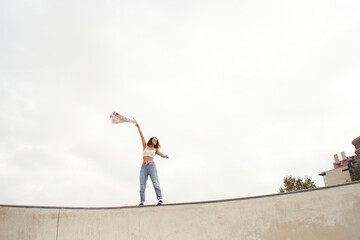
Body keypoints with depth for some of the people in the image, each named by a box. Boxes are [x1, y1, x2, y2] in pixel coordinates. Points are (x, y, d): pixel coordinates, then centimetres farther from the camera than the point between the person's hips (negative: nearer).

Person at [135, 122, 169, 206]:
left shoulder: (156, 150, 19)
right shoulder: (145, 146, 20)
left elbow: (161, 154, 1)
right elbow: (142, 136, 14)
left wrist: (165, 156, -22)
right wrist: (138, 127, 10)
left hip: (151, 166, -1)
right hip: (144, 167, 1)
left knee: (155, 182, -16)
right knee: (142, 184, -7)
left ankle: (160, 199, -24)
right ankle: (142, 201, -8)